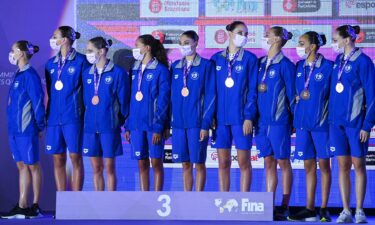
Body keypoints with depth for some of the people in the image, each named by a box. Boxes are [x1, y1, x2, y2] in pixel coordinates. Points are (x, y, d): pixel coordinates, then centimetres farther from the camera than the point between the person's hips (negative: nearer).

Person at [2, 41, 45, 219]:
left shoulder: (30, 75, -13)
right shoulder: (18, 75, 13)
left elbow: (37, 101, -14)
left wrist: (39, 126, -11)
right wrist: (13, 125, 15)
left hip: (26, 129, -9)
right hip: (15, 129, 9)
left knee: (33, 166, 0)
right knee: (21, 166, 10)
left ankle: (35, 206, 7)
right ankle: (22, 207, 13)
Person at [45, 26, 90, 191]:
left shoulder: (80, 61, -3)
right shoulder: (51, 63, 13)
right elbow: (48, 92, 17)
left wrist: (86, 113, -7)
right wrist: (45, 115, 12)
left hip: (73, 117, -5)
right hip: (54, 117, 5)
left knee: (75, 157, -3)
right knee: (58, 159, 6)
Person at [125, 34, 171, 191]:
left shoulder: (160, 70, -5)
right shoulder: (134, 71, 13)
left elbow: (163, 101, -9)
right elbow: (129, 99, 15)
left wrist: (158, 127, -15)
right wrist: (127, 126, 10)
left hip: (153, 125, -6)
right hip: (136, 124, 6)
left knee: (156, 162, -1)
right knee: (142, 164, 8)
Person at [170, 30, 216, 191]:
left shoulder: (206, 65, -3)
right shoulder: (175, 67, 12)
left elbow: (210, 95, -6)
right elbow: (171, 95, 13)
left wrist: (206, 124, -12)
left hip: (197, 122, -4)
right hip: (178, 123, 4)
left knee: (199, 163, 1)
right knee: (185, 164, 9)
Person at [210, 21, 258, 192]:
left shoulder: (250, 59, 1)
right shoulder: (217, 59, 8)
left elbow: (252, 90, -2)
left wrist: (249, 117, -10)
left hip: (241, 117, -3)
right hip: (220, 118, 3)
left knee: (243, 162, 1)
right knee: (223, 163, 6)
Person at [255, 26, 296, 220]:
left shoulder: (285, 64, -8)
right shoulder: (261, 63, 11)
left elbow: (292, 94, -6)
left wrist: (294, 119, -5)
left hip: (279, 120, -6)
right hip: (262, 120, 6)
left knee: (283, 162, 1)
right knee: (268, 162, 9)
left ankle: (284, 207, 5)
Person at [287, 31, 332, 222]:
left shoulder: (327, 67, -7)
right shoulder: (299, 67, 9)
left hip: (321, 122, -5)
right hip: (302, 122, 5)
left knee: (324, 165, 3)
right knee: (309, 167, 8)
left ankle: (324, 209, 10)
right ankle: (309, 210, 12)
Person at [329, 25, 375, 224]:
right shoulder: (338, 61, 8)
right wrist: (330, 117, 8)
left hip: (355, 121, -6)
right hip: (337, 121, 6)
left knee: (358, 165, 3)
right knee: (343, 166, 6)